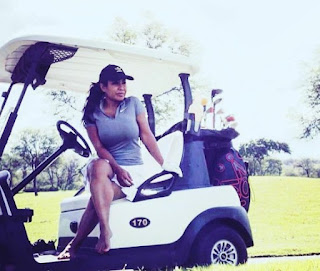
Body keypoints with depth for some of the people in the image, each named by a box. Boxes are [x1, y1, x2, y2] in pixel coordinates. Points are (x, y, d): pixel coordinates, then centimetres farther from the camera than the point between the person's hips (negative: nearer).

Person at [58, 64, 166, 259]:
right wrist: (117, 169, -20)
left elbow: (147, 136, 0)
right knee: (99, 167, -38)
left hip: (133, 169, -1)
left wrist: (164, 165, -7)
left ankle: (74, 245, -23)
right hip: (107, 168, 1)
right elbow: (99, 147, -5)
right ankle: (105, 231, -39)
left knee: (98, 194, -31)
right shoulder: (92, 113, 3)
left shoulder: (133, 104, 2)